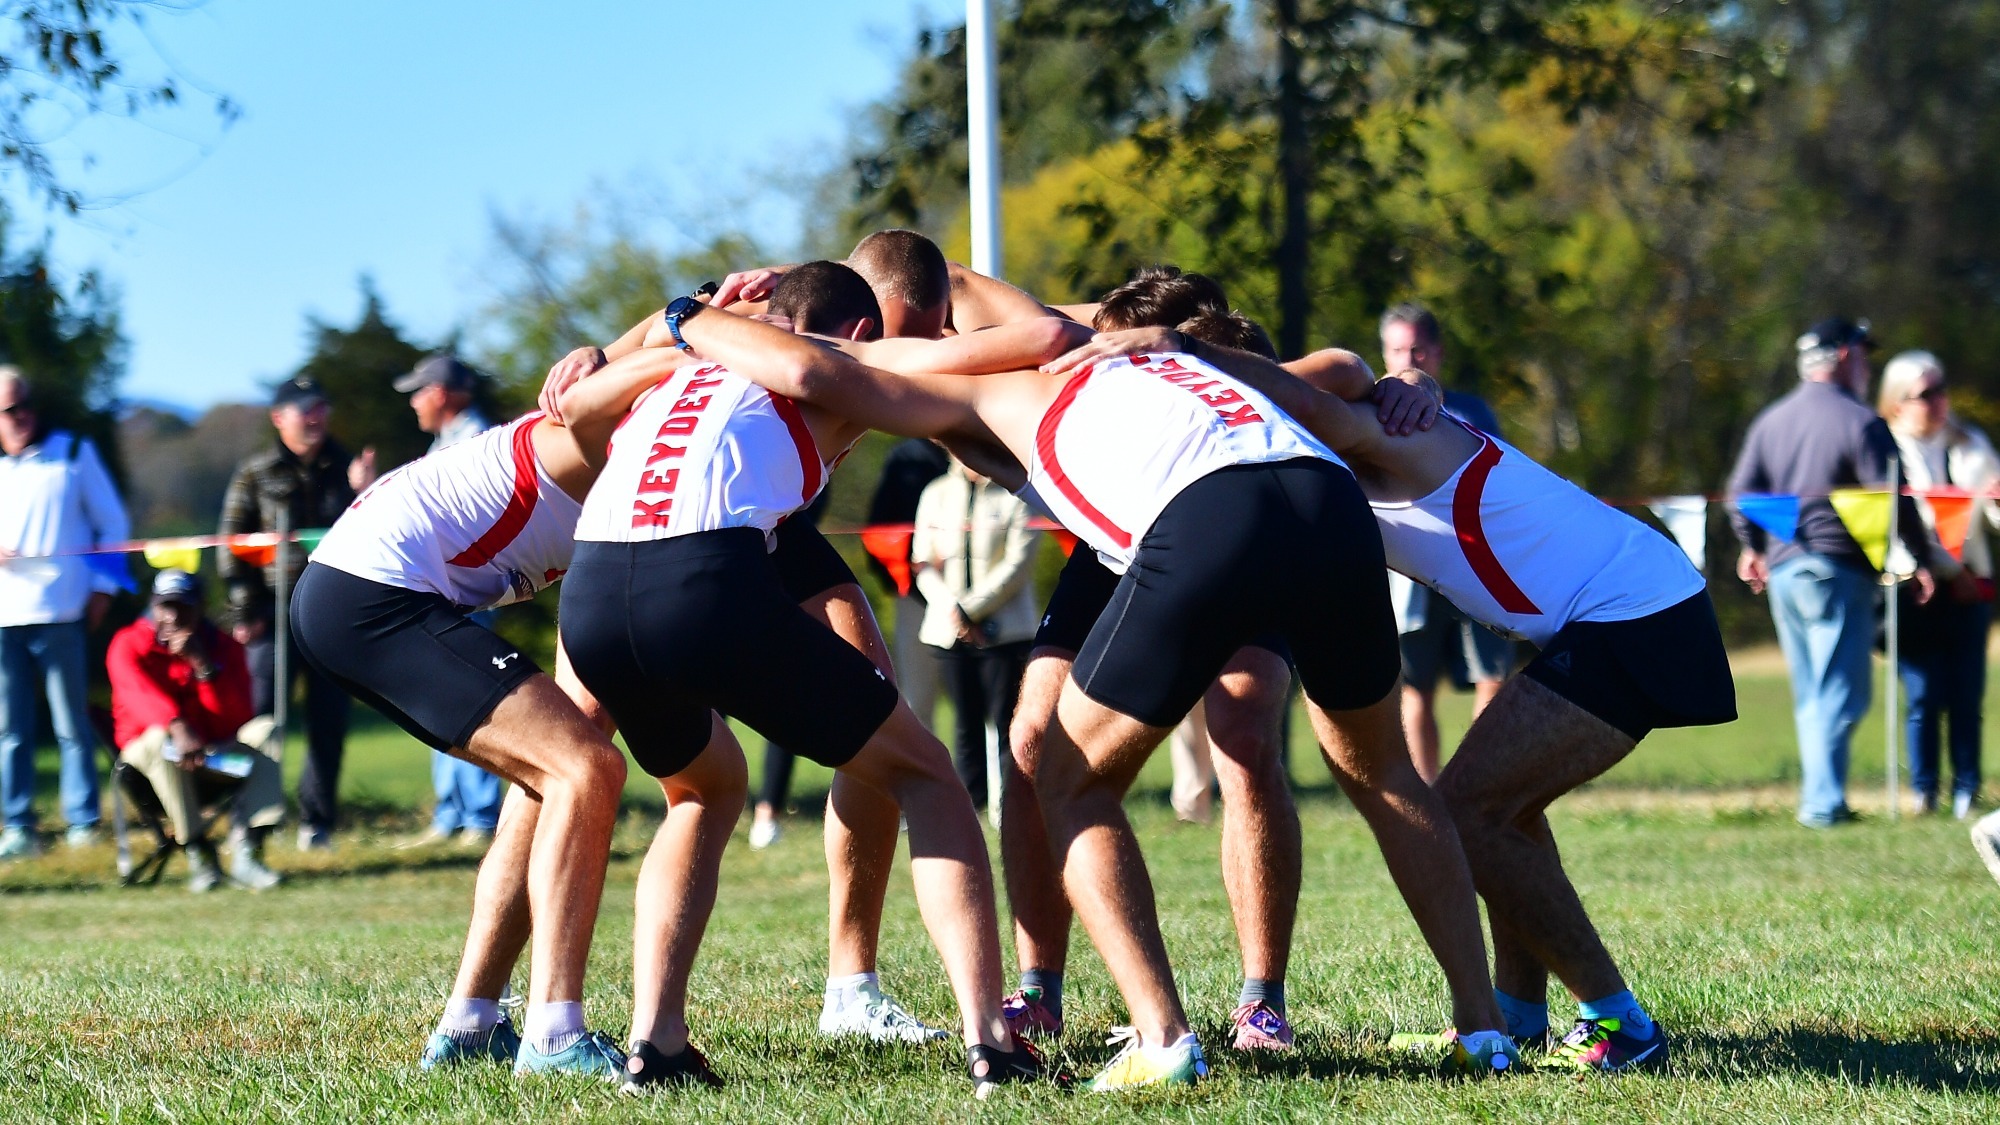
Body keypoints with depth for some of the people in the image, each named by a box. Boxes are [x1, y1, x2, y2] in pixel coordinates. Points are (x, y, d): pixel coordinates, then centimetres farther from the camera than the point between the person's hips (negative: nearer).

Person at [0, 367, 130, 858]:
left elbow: (112, 523, 11)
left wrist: (102, 588, 2)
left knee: (72, 724, 0)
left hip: (60, 612, -2)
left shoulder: (74, 453, 8)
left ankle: (83, 821, 5)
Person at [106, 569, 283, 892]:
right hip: (148, 752, -3)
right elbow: (141, 694, -28)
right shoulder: (129, 644, -5)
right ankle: (196, 851, -37)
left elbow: (235, 719, -12)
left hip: (214, 753, 3)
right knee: (161, 738, -36)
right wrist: (178, 727, -48)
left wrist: (203, 664, -23)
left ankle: (247, 850, -39)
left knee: (264, 730, -23)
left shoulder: (222, 645, 2)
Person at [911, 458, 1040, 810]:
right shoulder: (936, 494, 11)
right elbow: (923, 561, 8)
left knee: (1006, 725, -6)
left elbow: (1017, 565, -7)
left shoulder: (1018, 494, -2)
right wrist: (951, 610, -8)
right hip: (951, 632, 4)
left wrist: (970, 609, -10)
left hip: (1004, 631, -3)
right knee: (967, 728, 5)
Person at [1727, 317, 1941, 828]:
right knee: (1839, 694, -5)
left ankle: (1817, 796, 15)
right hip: (1839, 572, -7)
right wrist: (1922, 562, -3)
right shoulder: (1860, 423, -9)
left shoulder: (1770, 421, 11)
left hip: (1781, 570, 7)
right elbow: (1894, 501, -12)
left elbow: (1741, 492, 12)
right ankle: (1823, 801, -10)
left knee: (1809, 695, 14)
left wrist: (1753, 547, 27)